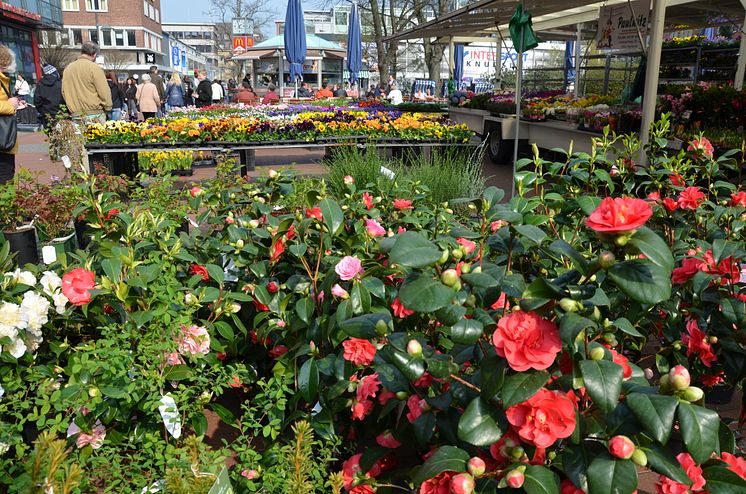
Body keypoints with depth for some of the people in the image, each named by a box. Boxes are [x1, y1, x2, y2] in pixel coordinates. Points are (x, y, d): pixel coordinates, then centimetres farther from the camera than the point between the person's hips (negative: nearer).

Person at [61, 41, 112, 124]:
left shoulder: (67, 69, 11)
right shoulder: (94, 68, -7)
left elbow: (64, 92, 14)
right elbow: (104, 92, -10)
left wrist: (73, 107, 21)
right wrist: (108, 108, 4)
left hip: (75, 116, 5)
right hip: (95, 115, -5)